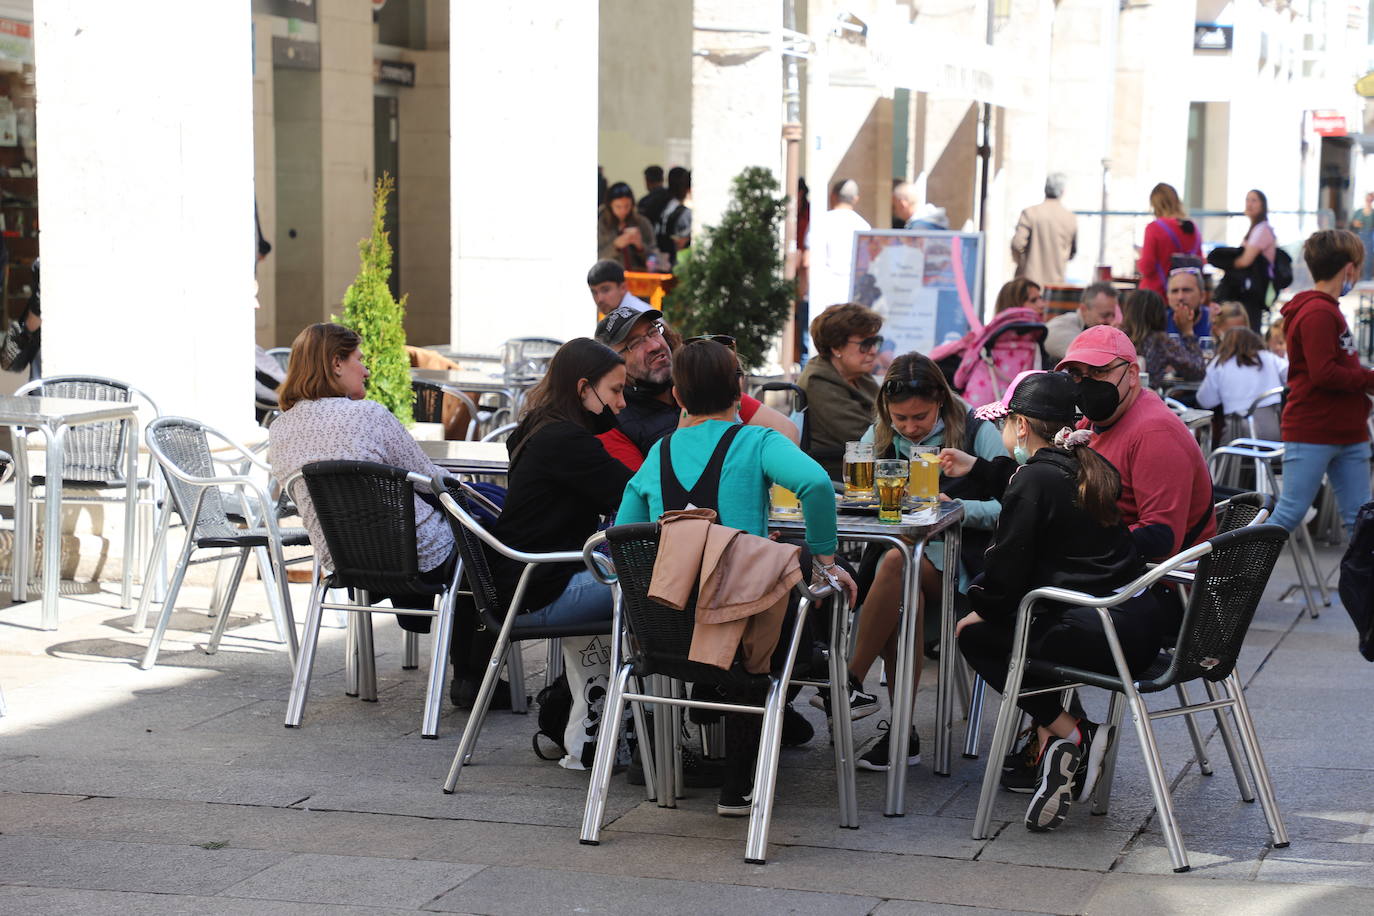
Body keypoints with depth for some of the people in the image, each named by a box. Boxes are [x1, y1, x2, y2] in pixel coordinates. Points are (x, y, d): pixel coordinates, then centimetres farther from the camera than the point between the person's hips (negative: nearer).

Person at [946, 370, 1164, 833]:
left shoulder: (1033, 479, -9)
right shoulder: (1089, 468, 16)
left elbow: (1008, 565, -6)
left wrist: (981, 611, 13)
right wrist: (976, 467, 47)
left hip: (1097, 637, -9)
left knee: (976, 636, 12)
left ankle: (1069, 732, 3)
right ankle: (1052, 729, 19)